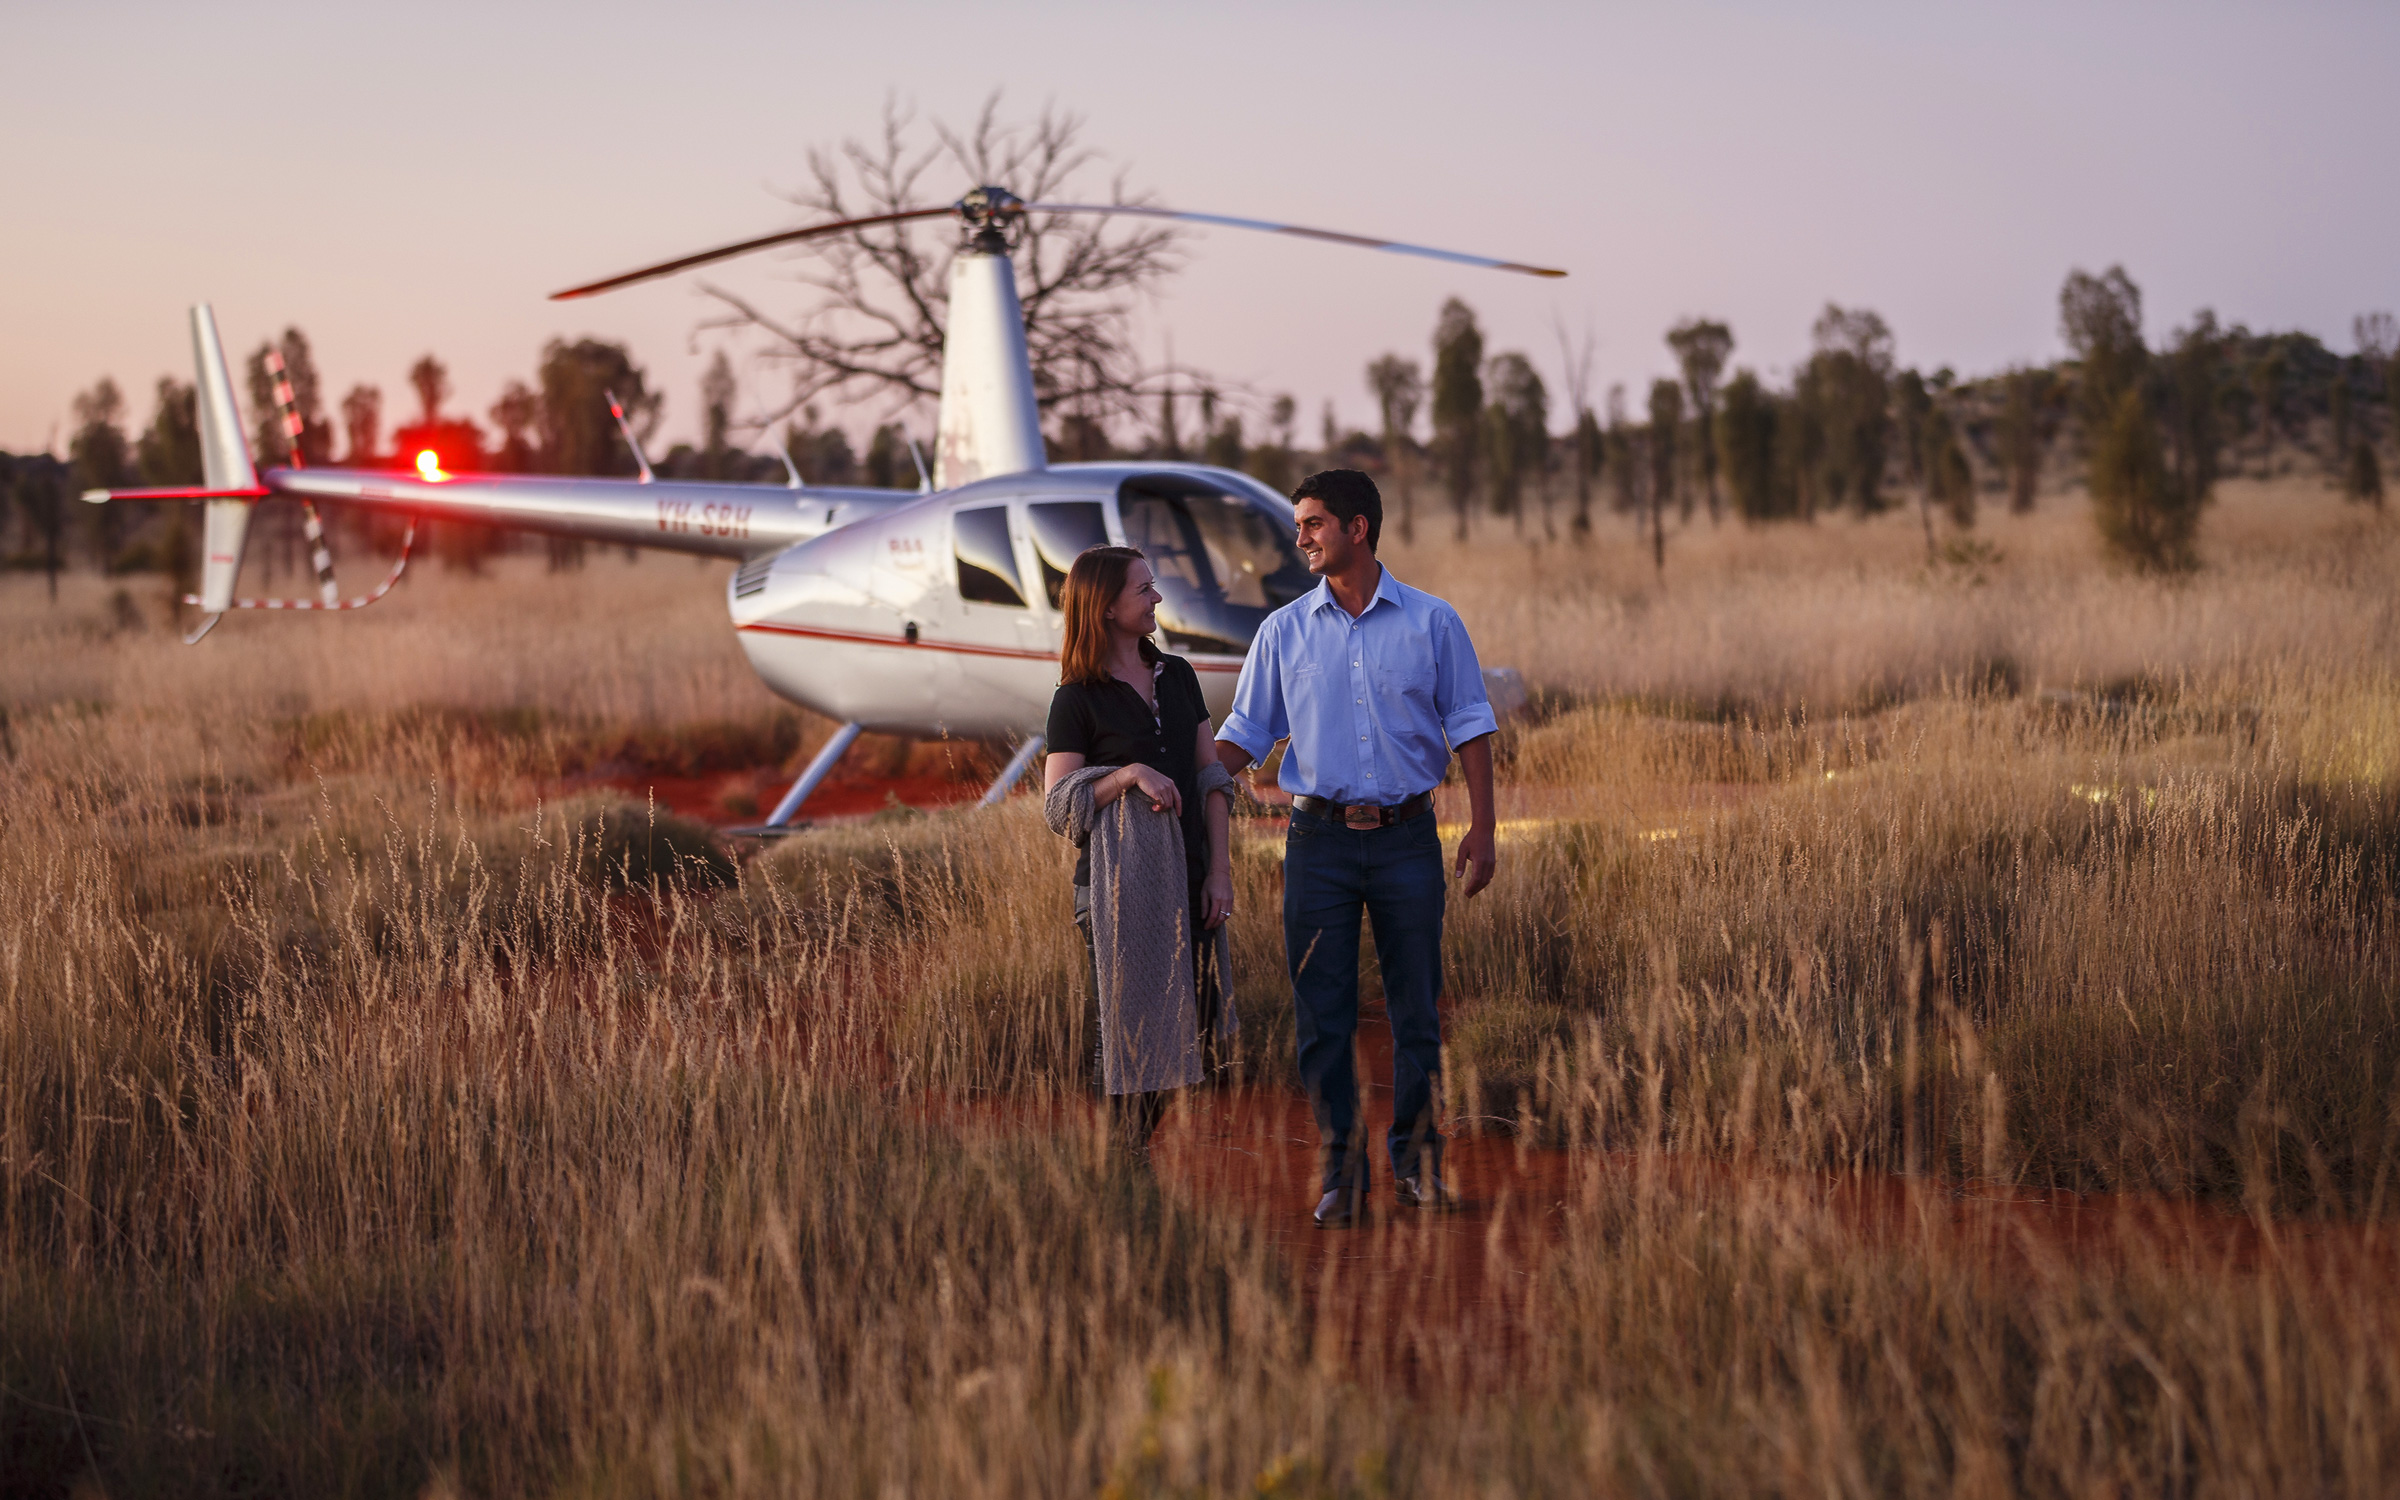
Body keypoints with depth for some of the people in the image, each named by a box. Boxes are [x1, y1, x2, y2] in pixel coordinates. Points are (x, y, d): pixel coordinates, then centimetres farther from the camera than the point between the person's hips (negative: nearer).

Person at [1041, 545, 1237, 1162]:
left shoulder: (1177, 677, 10)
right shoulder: (1077, 700, -6)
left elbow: (1211, 777, 10)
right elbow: (1059, 804, -8)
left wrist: (1219, 869, 3)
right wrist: (1127, 775, -22)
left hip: (1186, 878, 6)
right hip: (1118, 885, -5)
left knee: (1188, 1030, 5)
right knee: (1125, 1031, -3)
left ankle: (1140, 1150, 19)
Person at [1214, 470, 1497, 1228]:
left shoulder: (1431, 623, 3)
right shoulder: (1284, 631, 6)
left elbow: (1468, 726, 5)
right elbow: (1246, 734, 9)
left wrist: (1481, 826, -2)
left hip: (1406, 837, -1)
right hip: (1320, 838, 1)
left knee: (1417, 1008, 4)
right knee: (1322, 1014, 1)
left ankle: (1416, 1159, 15)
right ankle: (1341, 1168, 8)